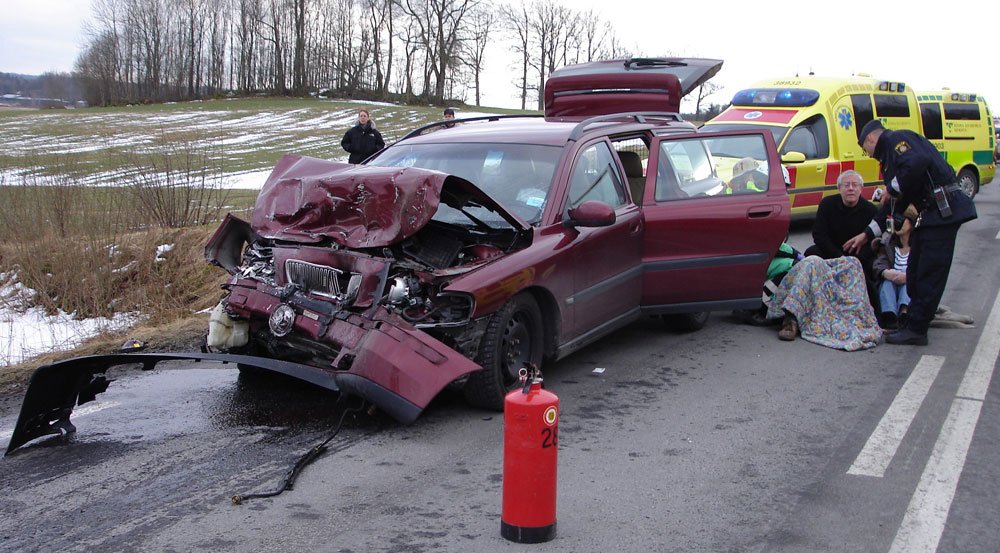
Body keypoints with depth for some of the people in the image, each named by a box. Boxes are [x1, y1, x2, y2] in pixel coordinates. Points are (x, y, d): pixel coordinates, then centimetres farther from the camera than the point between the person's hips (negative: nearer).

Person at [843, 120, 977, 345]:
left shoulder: (896, 139, -5)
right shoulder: (890, 155, 25)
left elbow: (918, 162, -28)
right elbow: (897, 206, 27)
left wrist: (892, 189, -12)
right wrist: (867, 234, 26)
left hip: (943, 210, -11)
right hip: (930, 214, 11)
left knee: (930, 273, -6)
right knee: (915, 272, 15)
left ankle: (916, 329, -2)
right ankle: (913, 324, 23)